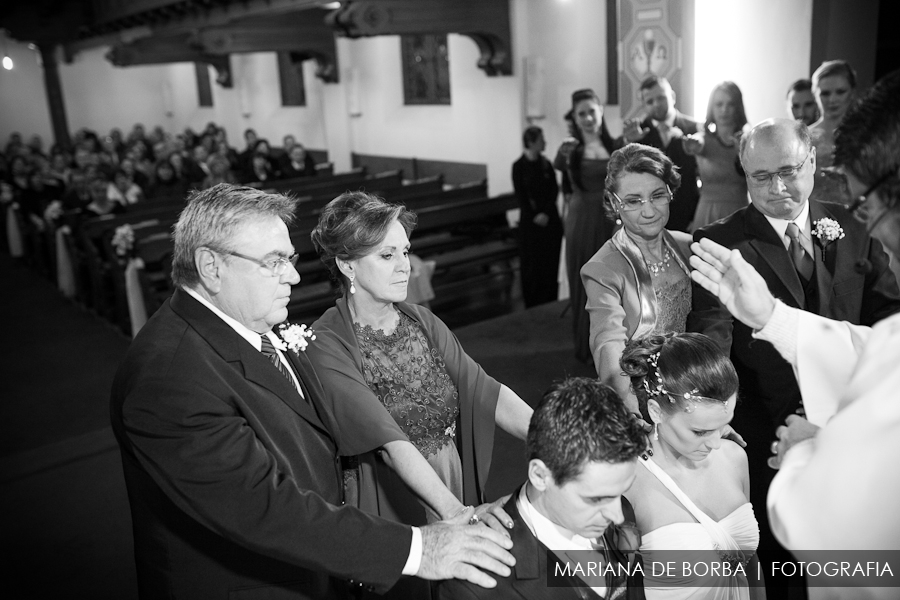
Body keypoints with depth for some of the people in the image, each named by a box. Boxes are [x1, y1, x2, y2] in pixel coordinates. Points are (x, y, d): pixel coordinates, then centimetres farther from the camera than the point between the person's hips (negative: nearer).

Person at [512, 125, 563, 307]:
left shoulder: (546, 164, 4)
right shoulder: (518, 166, -5)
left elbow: (555, 190, 1)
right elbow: (520, 196, -6)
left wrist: (546, 213, -11)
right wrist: (535, 216, -11)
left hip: (550, 219, 3)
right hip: (530, 221, -3)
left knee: (551, 261, 6)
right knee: (531, 263, 3)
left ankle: (550, 303, 17)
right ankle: (533, 304, 13)